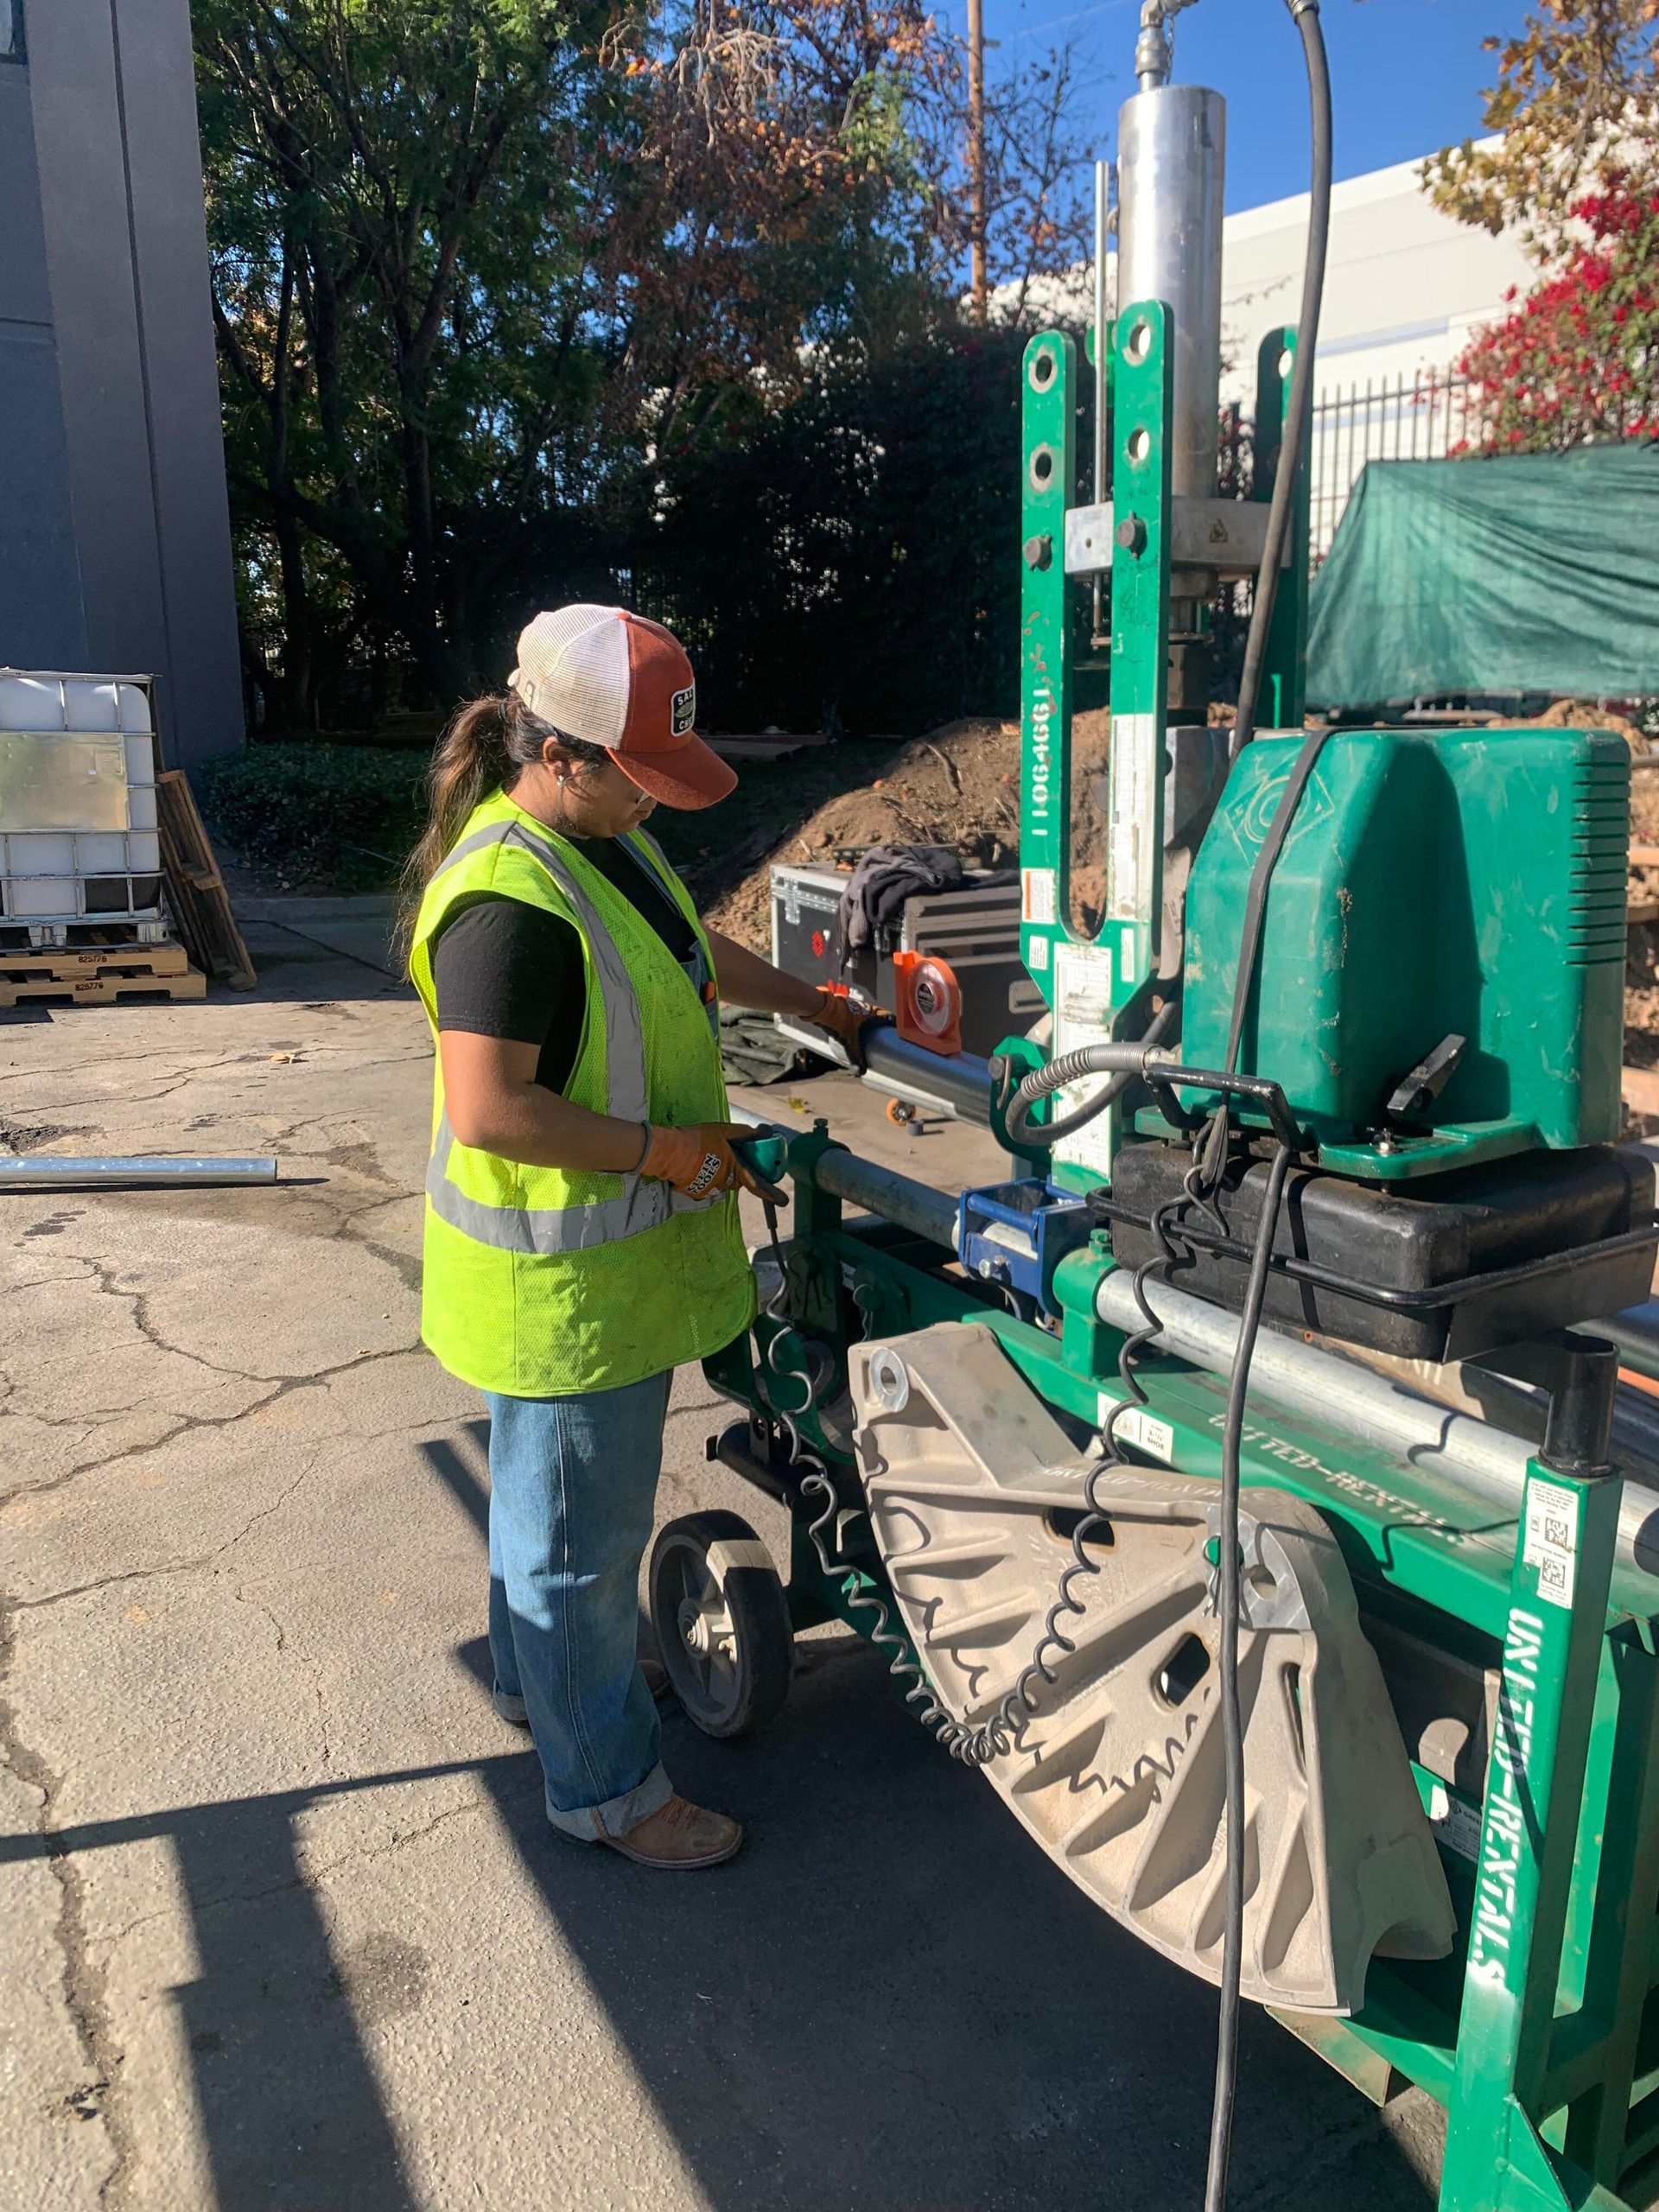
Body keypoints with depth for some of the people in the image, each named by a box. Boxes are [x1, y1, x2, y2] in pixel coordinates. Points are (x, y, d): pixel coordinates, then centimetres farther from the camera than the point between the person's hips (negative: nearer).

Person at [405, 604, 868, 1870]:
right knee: (584, 1529, 7)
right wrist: (670, 1148, -25)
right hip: (560, 1285, -10)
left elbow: (689, 947, 24)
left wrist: (814, 1008, 28)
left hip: (618, 1256, 10)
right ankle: (605, 1786, 27)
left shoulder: (606, 836, 6)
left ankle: (538, 1675, 50)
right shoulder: (510, 898, -27)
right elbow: (489, 1110, -31)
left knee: (558, 1497, 27)